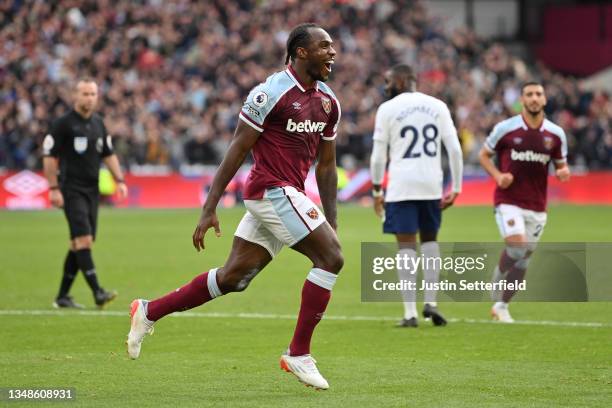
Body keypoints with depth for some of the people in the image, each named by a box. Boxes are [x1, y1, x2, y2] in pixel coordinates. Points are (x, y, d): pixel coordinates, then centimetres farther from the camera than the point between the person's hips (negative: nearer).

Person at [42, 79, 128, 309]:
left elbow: (108, 154, 21)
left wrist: (119, 180, 9)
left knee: (79, 244, 7)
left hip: (92, 190, 7)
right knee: (83, 239, -16)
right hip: (72, 190, -7)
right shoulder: (63, 124, -6)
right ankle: (97, 292, -23)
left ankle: (62, 296, 14)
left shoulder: (98, 124, 13)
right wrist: (54, 188, -12)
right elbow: (49, 156, -7)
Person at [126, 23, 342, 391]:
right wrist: (210, 209, -11)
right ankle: (299, 354, -7)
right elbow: (237, 152, -10)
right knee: (331, 258, -14)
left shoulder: (328, 102, 12)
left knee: (233, 277, 10)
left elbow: (326, 165, 18)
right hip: (273, 191, -8)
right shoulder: (271, 93, -12)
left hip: (289, 195, 8)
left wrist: (331, 222, 14)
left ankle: (150, 312, 22)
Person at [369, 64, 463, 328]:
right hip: (432, 185, 3)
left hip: (401, 186, -3)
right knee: (430, 239, 20)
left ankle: (410, 313, -2)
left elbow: (378, 155, -3)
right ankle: (430, 302, 8)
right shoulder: (437, 106, 7)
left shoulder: (387, 109, -2)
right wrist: (456, 188, 8)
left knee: (406, 244, 1)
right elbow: (454, 150, 3)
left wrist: (376, 191, 8)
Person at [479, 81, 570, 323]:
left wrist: (564, 172, -10)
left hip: (537, 206, 4)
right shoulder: (505, 129, -4)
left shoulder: (555, 134, 4)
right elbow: (484, 154, 7)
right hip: (508, 201, -4)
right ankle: (497, 287, 4)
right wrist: (498, 176, -11)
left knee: (523, 259, 6)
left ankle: (501, 306, 20)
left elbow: (561, 165, 15)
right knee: (516, 246, -23)